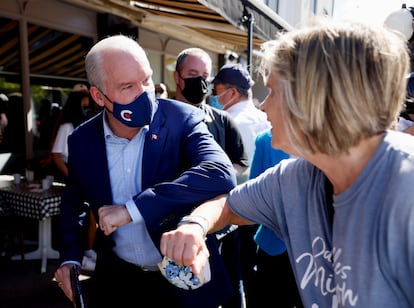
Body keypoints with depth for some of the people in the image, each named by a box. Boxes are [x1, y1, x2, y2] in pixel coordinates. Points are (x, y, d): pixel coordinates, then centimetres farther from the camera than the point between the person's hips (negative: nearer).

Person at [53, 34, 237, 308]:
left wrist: (131, 209, -36)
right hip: (115, 275, 3)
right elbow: (72, 203, 10)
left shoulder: (182, 119, -18)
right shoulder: (82, 140, -7)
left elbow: (221, 175, -35)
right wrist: (71, 258, -4)